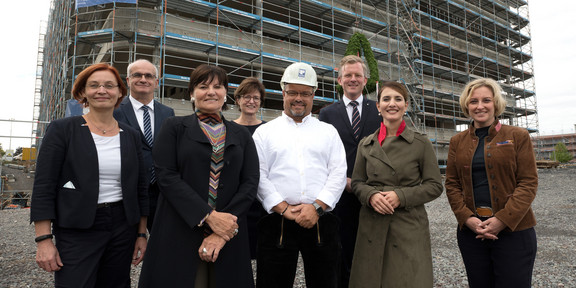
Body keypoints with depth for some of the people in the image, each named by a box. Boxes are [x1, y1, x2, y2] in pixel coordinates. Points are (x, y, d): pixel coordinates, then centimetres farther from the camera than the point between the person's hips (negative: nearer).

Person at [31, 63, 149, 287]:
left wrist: (142, 234, 8)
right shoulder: (62, 130, -3)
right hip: (76, 231, -3)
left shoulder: (131, 136, 6)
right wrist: (43, 240, -10)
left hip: (123, 228, 3)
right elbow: (43, 187, -5)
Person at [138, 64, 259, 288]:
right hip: (179, 235, -2)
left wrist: (223, 232, -11)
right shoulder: (174, 127, 4)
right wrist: (208, 216, -15)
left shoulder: (241, 135, 9)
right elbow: (166, 176, -7)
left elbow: (251, 182, 0)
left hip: (228, 237, 2)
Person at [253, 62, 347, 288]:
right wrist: (283, 208, -10)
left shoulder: (329, 132, 13)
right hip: (277, 223, -1)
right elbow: (259, 176, 0)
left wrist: (317, 206, -10)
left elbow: (339, 173, 3)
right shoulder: (264, 132, 10)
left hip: (321, 223, 1)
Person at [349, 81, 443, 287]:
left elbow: (434, 186, 0)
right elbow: (357, 182, 10)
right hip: (372, 227, 2)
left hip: (409, 227, -2)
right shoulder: (366, 144, 7)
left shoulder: (421, 143, 0)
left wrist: (401, 196, -14)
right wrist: (371, 195, -11)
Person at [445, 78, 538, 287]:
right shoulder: (457, 141, 8)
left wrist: (503, 219, -14)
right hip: (470, 230, 2)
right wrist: (467, 218, -8)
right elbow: (451, 184, 6)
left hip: (513, 230, -2)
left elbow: (528, 183, -5)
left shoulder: (518, 136, 1)